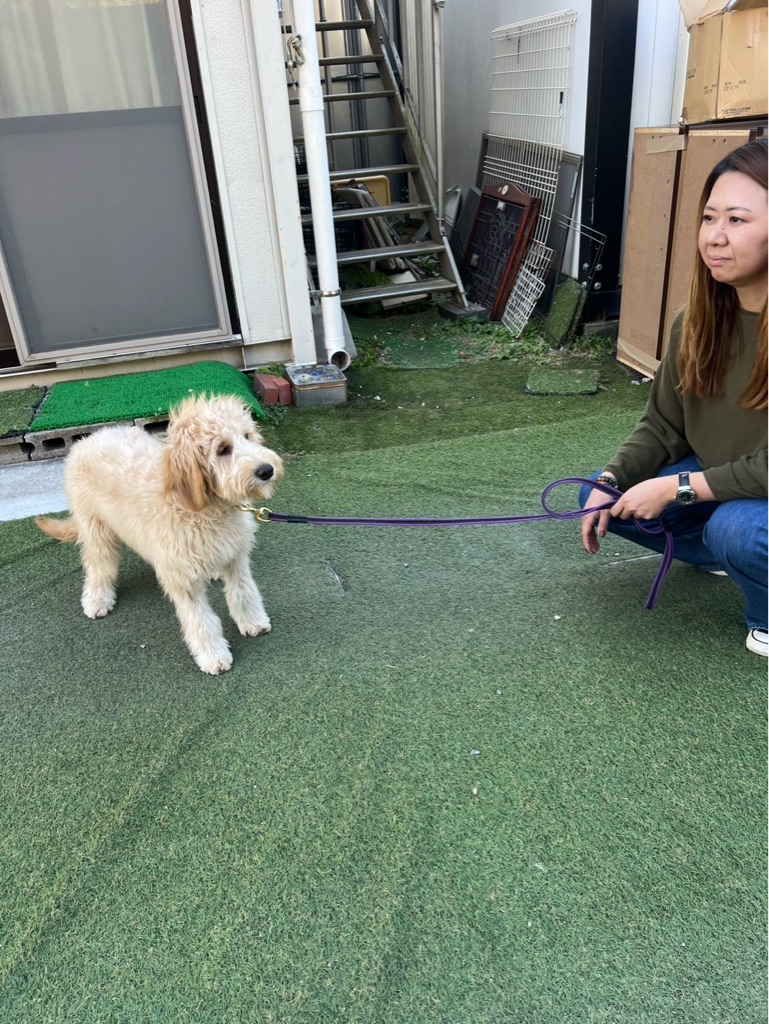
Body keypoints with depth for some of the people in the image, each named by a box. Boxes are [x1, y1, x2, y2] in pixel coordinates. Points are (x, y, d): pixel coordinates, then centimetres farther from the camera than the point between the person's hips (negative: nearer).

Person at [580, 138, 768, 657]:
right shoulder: (699, 321, -6)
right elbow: (663, 428, -1)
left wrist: (676, 488, -25)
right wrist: (608, 484, -14)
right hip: (720, 483, 7)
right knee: (604, 498, -3)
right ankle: (725, 556, 15)